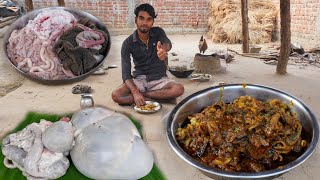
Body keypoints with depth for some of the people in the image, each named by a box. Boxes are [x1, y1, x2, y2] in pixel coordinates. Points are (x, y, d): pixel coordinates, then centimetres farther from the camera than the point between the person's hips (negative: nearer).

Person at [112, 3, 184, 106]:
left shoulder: (158, 32, -5)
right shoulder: (128, 43, -9)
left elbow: (167, 43, -29)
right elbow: (126, 73, -14)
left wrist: (164, 49, -55)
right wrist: (135, 92, -32)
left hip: (159, 79, 0)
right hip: (139, 79, 0)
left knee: (179, 89, -30)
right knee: (116, 95, -27)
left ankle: (143, 94, -17)